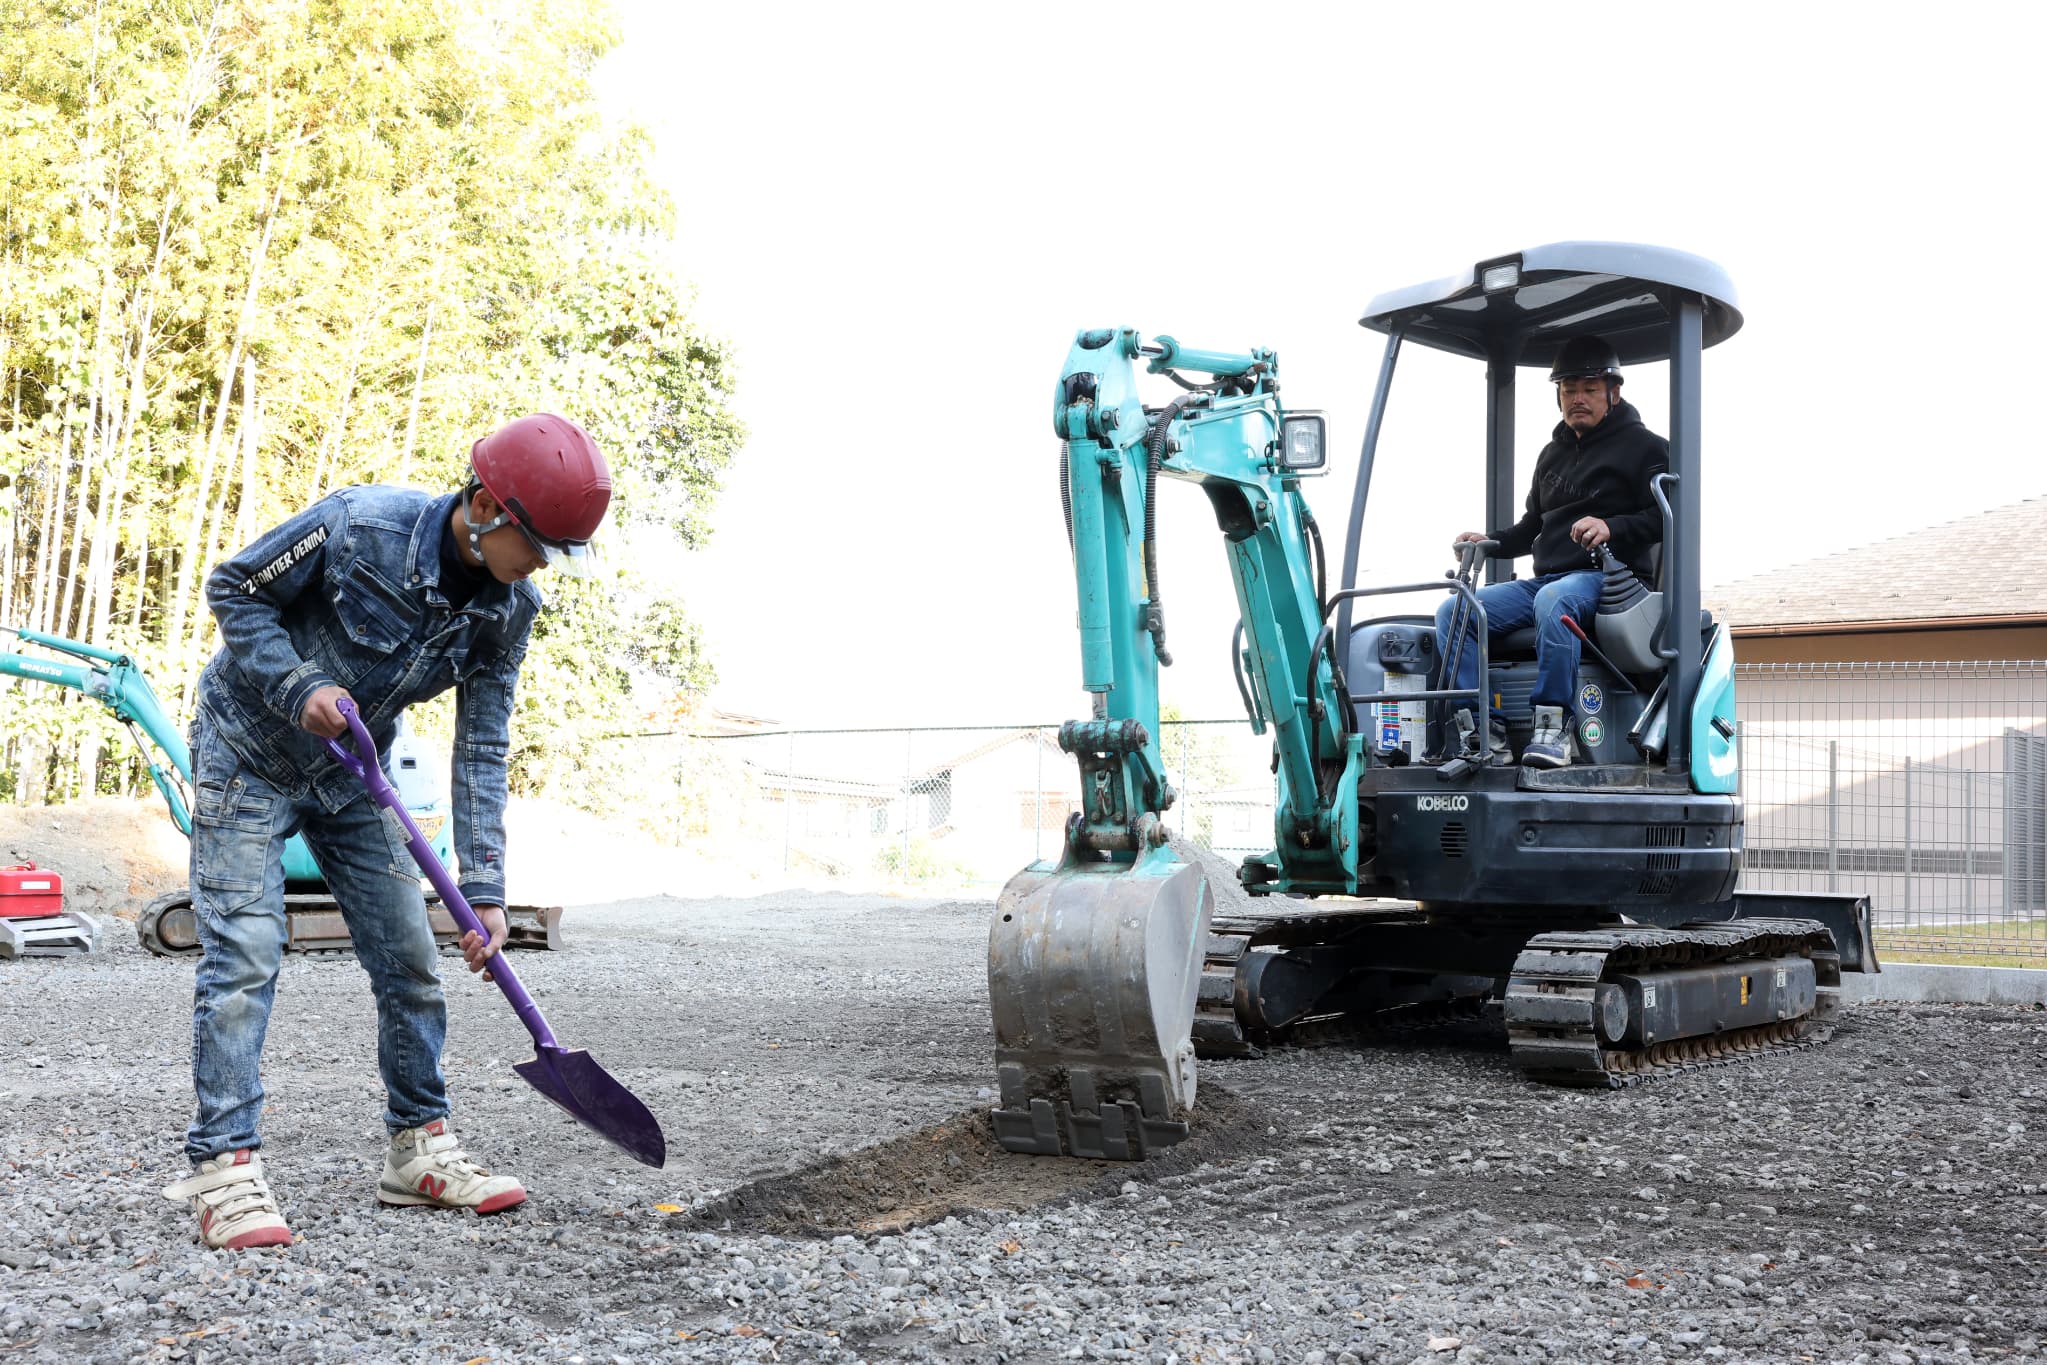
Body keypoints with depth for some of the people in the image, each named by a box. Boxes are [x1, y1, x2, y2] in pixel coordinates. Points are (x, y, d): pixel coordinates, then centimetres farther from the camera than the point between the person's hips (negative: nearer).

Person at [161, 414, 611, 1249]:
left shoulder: (508, 610, -14)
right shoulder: (359, 524, -29)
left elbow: (481, 753, -12)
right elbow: (234, 590, -15)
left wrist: (484, 888, -18)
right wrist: (299, 687, -27)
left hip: (352, 773, 5)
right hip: (250, 750, -5)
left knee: (409, 959, 3)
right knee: (243, 954, -13)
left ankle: (418, 1149, 15)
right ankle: (224, 1168, -9)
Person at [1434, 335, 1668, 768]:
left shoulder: (1643, 446, 6)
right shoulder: (1552, 455, 27)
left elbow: (1666, 517, -6)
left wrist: (1612, 528, -23)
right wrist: (1491, 541, 13)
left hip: (1609, 577, -7)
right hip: (1545, 579, 7)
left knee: (1553, 599, -42)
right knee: (1453, 611, -16)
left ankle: (1556, 725, -36)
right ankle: (1487, 730, -25)